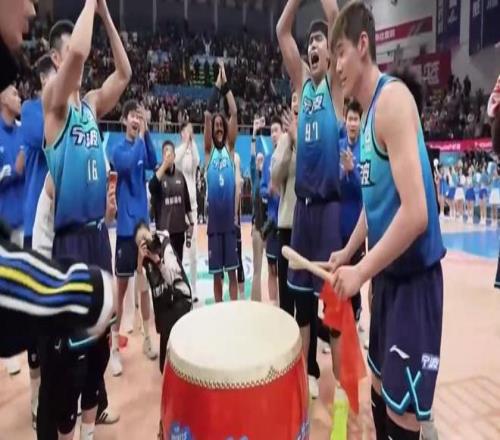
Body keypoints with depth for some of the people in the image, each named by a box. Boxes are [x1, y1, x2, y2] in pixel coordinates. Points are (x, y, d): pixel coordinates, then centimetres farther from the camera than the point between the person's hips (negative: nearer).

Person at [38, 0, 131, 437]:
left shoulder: (92, 104, 13)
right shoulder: (53, 100, -7)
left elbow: (125, 72, 12)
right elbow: (78, 51, -23)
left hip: (97, 231, 7)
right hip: (68, 236, -7)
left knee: (98, 333, 16)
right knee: (62, 344, 1)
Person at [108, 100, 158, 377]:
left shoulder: (143, 144, 8)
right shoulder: (117, 149, -5)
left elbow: (152, 163, -11)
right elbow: (127, 164, -26)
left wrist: (147, 133, -18)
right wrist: (139, 136, -21)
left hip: (143, 223, 5)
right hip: (125, 226, -5)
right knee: (122, 285, 0)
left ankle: (147, 338, 24)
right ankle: (114, 346, 11)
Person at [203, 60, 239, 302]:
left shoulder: (230, 148, 6)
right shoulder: (209, 150, 4)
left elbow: (234, 113, -2)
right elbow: (207, 115, -7)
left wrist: (227, 85, -3)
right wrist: (216, 87, -5)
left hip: (230, 217, 0)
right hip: (213, 219, 0)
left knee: (232, 271, 7)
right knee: (216, 273, 9)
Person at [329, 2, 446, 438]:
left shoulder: (393, 99, -17)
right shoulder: (369, 112, 12)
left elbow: (415, 213, -27)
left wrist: (361, 271, -20)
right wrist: (347, 252, 16)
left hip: (414, 277, -9)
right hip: (387, 273, 9)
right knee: (380, 390, 22)